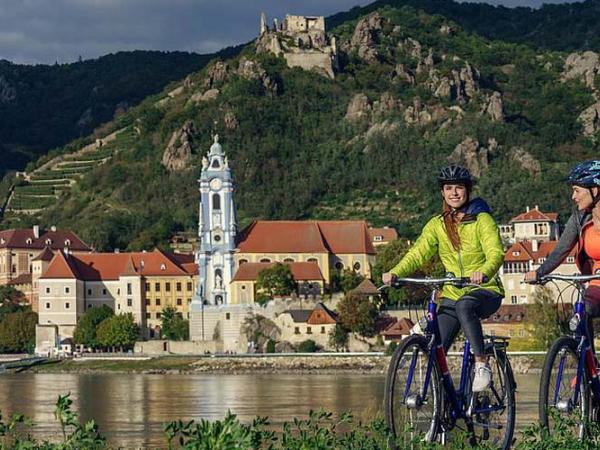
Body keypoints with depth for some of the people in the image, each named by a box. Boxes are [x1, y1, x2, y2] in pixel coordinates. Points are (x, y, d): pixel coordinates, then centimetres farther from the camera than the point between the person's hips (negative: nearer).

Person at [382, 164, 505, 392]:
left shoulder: (482, 220, -4)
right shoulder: (436, 225, 8)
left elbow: (496, 253, -19)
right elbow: (418, 253, -4)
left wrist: (483, 273, -42)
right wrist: (396, 273, -25)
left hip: (485, 291, -4)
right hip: (452, 294, 4)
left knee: (464, 305, -39)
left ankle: (482, 364, -29)